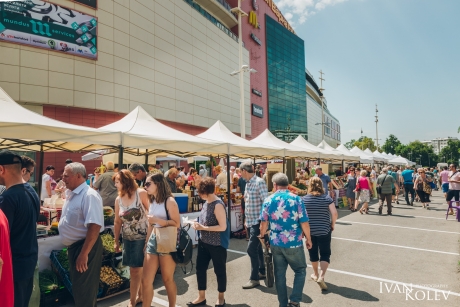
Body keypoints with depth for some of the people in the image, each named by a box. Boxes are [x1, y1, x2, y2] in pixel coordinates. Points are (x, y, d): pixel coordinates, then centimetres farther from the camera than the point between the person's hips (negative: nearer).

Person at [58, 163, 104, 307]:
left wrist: (84, 253, -28)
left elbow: (94, 226, -28)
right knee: (77, 288, 23)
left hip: (85, 247, -9)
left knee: (85, 291, 4)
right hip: (73, 246, 9)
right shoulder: (71, 194, 8)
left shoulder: (89, 195, -22)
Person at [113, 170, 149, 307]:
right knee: (138, 270, 14)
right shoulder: (118, 199, 2)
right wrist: (116, 241, 12)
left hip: (143, 237, -4)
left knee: (136, 270, 3)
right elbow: (117, 222, 9)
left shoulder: (141, 193, -13)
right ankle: (140, 295, 33)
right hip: (128, 239, 4)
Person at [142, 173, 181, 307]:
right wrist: (146, 241, 16)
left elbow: (177, 224, -17)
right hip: (153, 240, 6)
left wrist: (157, 220, -20)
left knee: (168, 279, 9)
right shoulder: (152, 201, 10)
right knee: (146, 280, 6)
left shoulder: (169, 201, -11)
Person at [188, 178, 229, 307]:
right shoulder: (207, 202, 3)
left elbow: (222, 227, -25)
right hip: (204, 242, 8)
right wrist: (198, 224, -5)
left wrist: (202, 228, -23)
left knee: (219, 270, 11)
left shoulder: (218, 205, -23)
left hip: (217, 244, -8)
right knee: (200, 268, 13)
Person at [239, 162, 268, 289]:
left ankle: (254, 278, 8)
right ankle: (262, 271, 33)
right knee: (257, 248, 18)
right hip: (251, 221, 9)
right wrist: (247, 219, 18)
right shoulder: (248, 183, 9)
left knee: (252, 249, -5)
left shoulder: (259, 182, -17)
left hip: (258, 221, -9)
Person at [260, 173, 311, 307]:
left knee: (279, 274, 15)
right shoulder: (296, 199, -11)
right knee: (300, 271, 18)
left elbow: (264, 222, 1)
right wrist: (308, 239, 6)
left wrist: (262, 236, 19)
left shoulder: (268, 200, -4)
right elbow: (304, 223, -10)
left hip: (275, 243, 3)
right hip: (294, 243, -2)